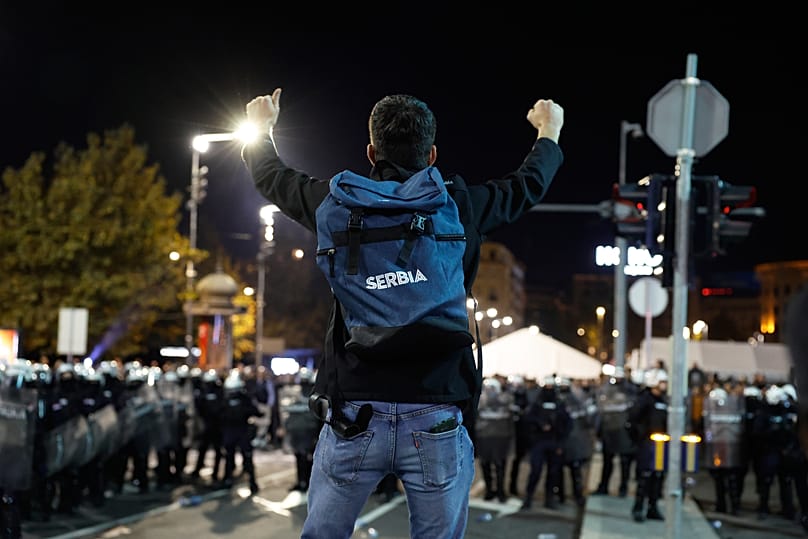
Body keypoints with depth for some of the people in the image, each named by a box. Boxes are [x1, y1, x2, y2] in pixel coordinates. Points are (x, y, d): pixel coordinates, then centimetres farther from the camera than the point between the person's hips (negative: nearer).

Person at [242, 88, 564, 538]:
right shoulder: (461, 207, 0)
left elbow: (272, 177, 21)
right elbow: (528, 186, 21)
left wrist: (262, 129, 43)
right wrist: (549, 131, 42)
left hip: (355, 417, 1)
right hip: (437, 422, 0)